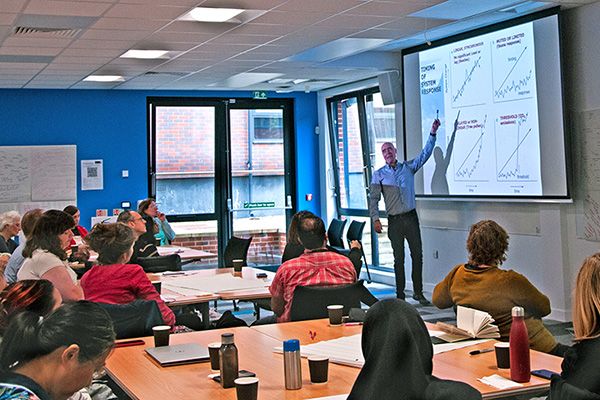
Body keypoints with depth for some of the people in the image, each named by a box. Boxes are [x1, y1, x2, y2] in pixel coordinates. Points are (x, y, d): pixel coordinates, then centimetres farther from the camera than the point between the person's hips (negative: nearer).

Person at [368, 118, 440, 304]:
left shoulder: (408, 167, 9)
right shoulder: (379, 175, 4)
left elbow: (425, 153, 4)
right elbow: (373, 198, 0)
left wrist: (433, 133, -6)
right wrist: (375, 219, -11)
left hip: (411, 217, 2)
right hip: (394, 220, -2)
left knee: (417, 255, 3)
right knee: (399, 258, 2)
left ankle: (418, 292, 12)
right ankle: (400, 294, 9)